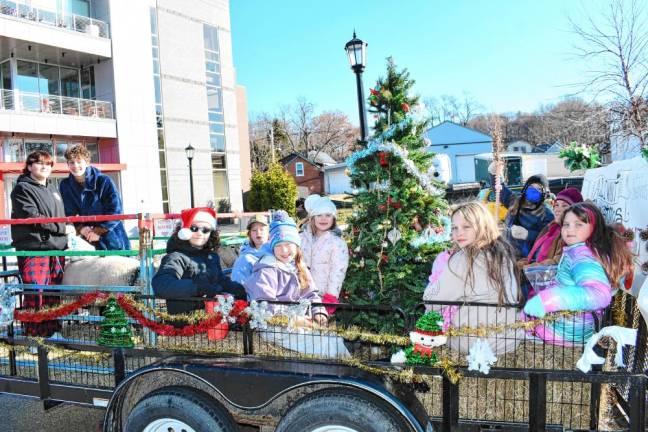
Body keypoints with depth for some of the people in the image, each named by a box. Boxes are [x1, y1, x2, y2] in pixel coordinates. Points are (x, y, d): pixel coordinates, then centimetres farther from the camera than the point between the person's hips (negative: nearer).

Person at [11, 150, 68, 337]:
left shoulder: (52, 188, 22)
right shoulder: (22, 188, -2)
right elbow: (33, 217, -13)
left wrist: (64, 242, 16)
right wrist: (60, 227, -9)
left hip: (57, 248, 7)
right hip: (34, 249, -7)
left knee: (54, 294, 8)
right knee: (36, 293, -10)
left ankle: (52, 332, 16)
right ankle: (33, 335, -2)